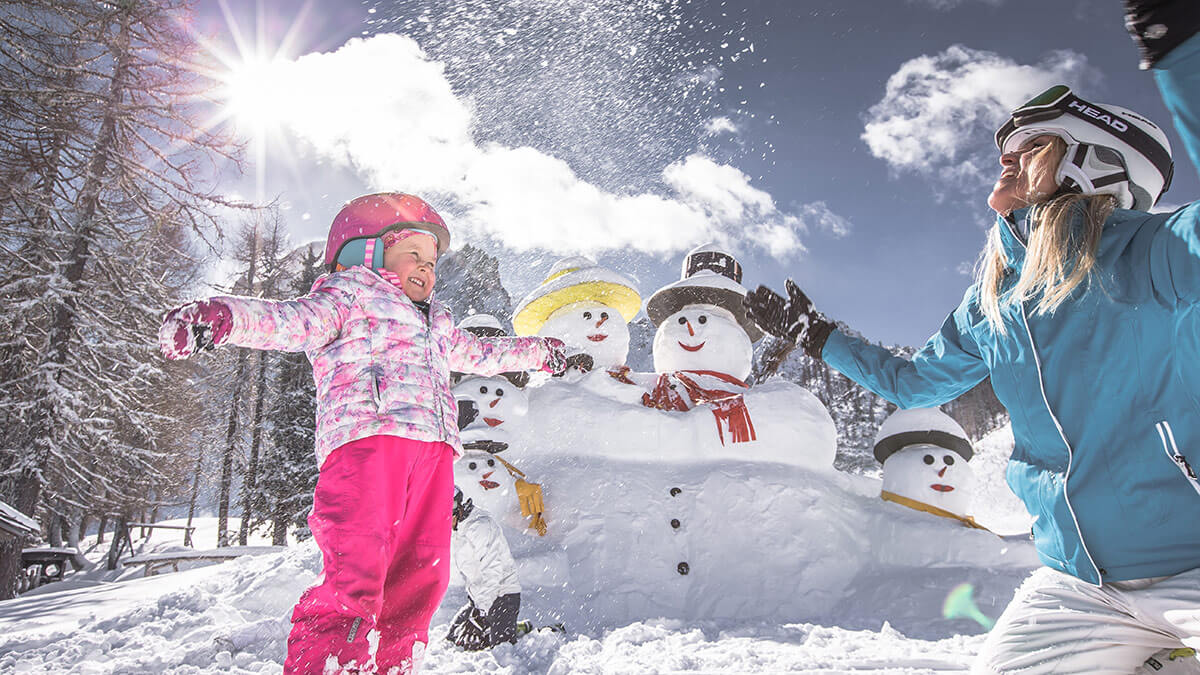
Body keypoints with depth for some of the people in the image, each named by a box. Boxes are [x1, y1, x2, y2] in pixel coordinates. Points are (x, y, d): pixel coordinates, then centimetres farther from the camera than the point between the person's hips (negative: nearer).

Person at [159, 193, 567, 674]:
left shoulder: (435, 324, 36)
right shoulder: (350, 293, 15)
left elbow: (480, 354, 49)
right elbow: (293, 321, -2)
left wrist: (541, 352, 57)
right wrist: (222, 318, -23)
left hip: (432, 451, 7)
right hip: (367, 436, -7)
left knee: (420, 577, 0)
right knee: (356, 573, -19)